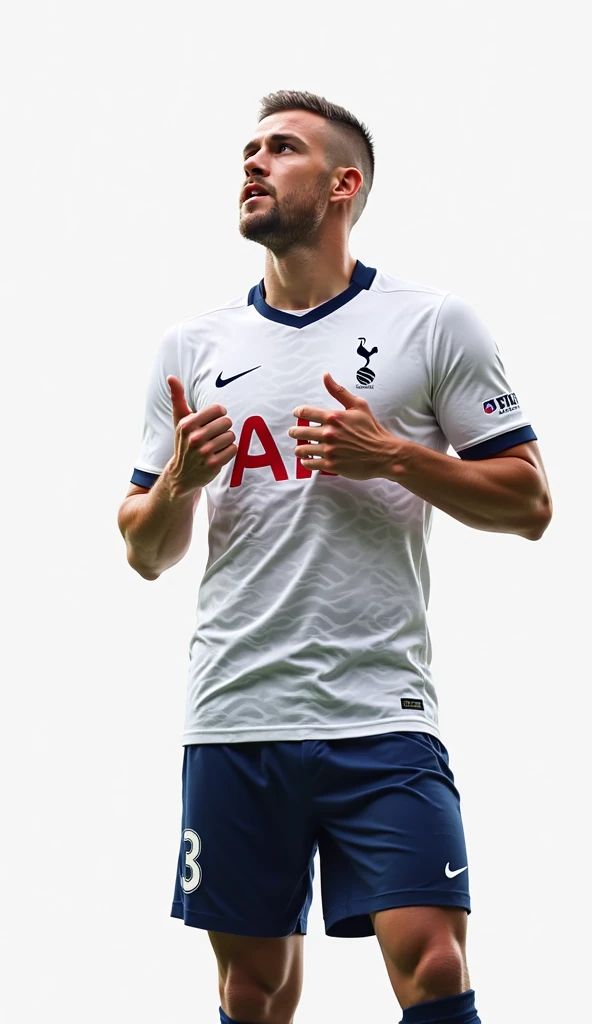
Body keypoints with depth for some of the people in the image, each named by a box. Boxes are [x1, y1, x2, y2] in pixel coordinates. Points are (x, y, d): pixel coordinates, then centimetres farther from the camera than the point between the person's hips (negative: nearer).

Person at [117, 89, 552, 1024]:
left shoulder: (435, 324, 3)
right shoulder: (192, 347, 12)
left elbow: (528, 504, 1)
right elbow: (146, 556, 15)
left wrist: (394, 456, -12)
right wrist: (179, 480, -6)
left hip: (382, 714, -3)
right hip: (233, 715, 3)